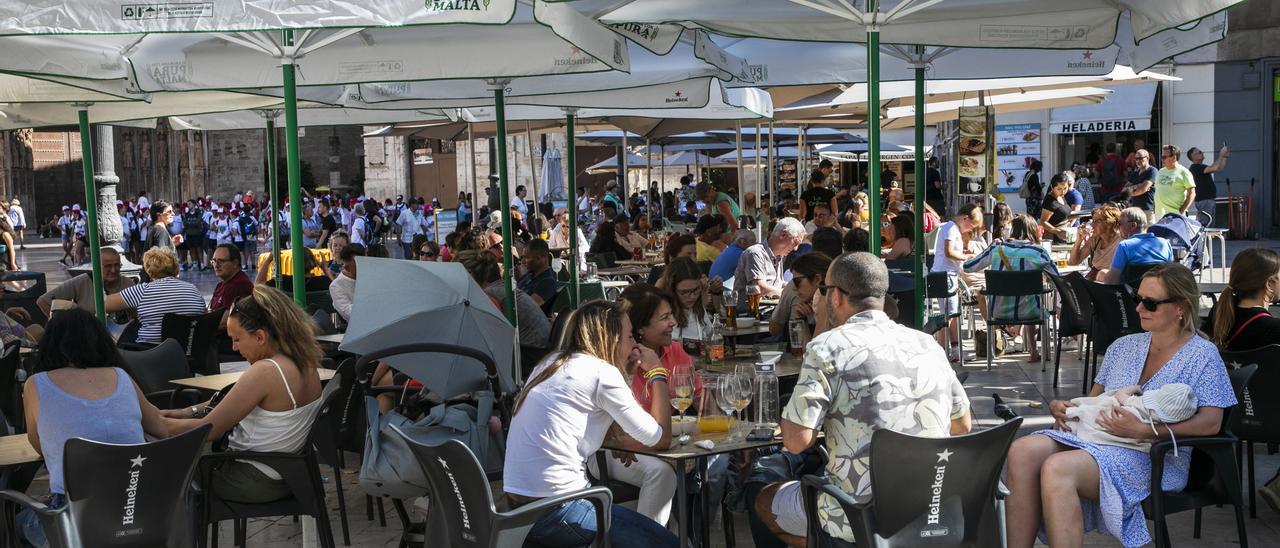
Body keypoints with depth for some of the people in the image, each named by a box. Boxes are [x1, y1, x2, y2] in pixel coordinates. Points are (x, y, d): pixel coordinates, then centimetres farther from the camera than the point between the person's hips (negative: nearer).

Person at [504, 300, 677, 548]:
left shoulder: (552, 363, 14)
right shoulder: (601, 372, -10)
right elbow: (660, 439, -5)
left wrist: (626, 370, 18)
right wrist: (657, 372, 5)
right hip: (556, 512, -9)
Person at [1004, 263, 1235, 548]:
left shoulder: (1202, 355, 2)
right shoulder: (1123, 346, 20)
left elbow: (1211, 422, -9)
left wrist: (1143, 430, -18)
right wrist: (1063, 408, 1)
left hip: (1153, 458, -6)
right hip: (1095, 436, 6)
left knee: (1057, 468, -35)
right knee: (1023, 451, -26)